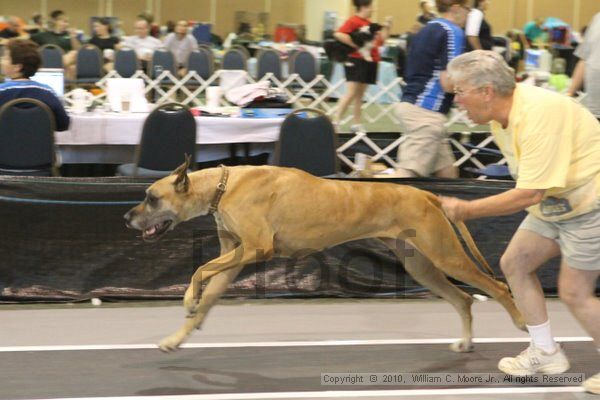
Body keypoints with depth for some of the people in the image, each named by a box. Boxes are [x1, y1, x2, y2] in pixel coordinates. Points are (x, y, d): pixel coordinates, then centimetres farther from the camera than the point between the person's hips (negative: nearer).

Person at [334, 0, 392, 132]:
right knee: (351, 93, -11)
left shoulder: (368, 23, 16)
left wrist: (387, 26, 10)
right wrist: (356, 45, -20)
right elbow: (339, 34, -22)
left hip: (370, 62, 8)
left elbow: (380, 40, 20)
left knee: (359, 94, 11)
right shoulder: (354, 21, -9)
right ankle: (336, 121, -9)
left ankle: (356, 124, 14)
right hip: (356, 61, -8)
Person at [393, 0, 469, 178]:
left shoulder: (427, 30, 17)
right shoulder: (452, 32, -9)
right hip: (426, 112, -9)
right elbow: (448, 83, -15)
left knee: (447, 174, 11)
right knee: (407, 174, -16)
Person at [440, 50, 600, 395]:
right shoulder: (500, 116, -2)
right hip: (555, 203, 9)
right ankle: (547, 353, 20)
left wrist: (467, 210, -25)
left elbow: (530, 194, -32)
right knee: (514, 263, 9)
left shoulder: (539, 114, -31)